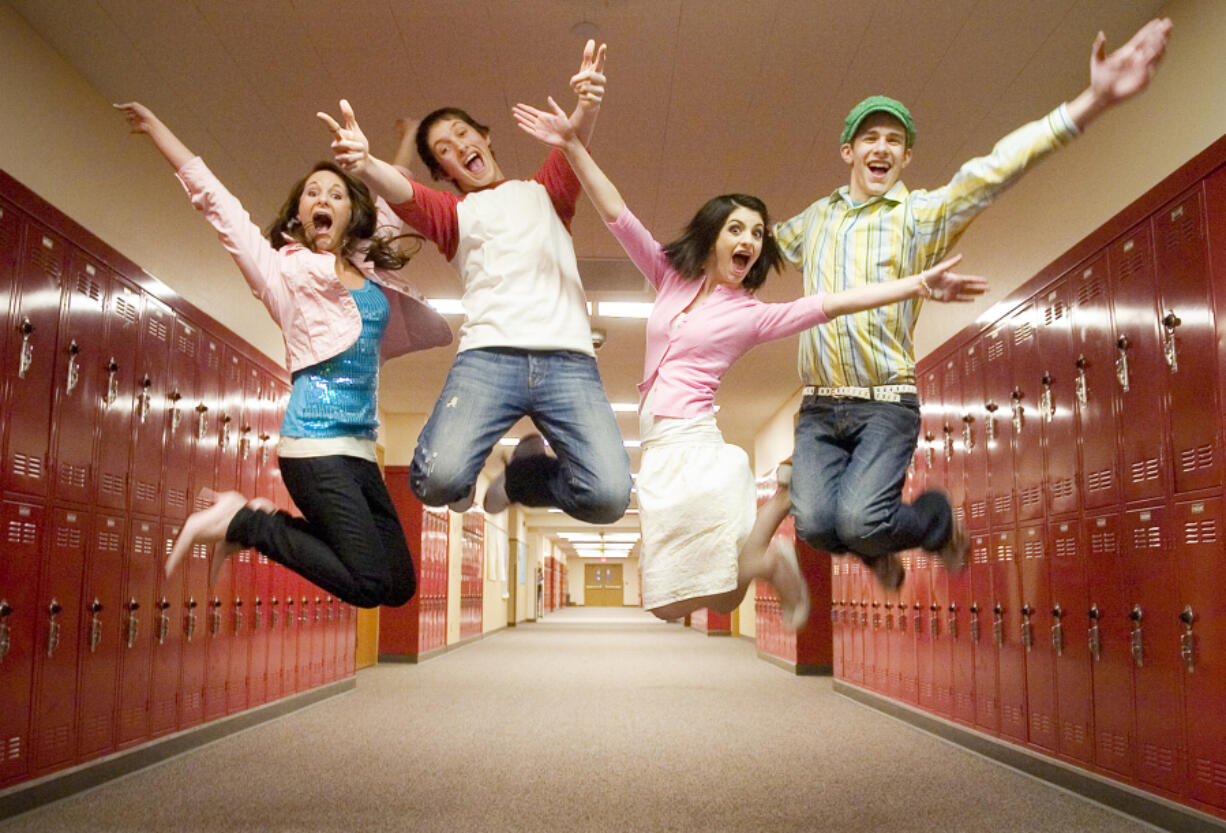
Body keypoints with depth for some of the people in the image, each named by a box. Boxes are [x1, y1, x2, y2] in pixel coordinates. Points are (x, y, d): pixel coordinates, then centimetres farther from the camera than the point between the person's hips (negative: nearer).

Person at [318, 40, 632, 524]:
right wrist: (363, 164, -24)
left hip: (569, 358, 1)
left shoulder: (542, 193, 27)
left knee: (609, 496, -18)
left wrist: (587, 108, -20)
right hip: (488, 354, -1)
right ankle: (469, 476, 12)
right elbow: (405, 196, 1)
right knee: (437, 477, -26)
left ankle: (523, 473, 14)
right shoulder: (453, 212, 24)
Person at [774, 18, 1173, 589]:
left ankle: (937, 521, 15)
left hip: (887, 407, -3)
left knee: (859, 520, -22)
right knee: (815, 524, -15)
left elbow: (994, 170, -14)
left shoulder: (919, 215, 1)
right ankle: (879, 551, 23)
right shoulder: (817, 218, 15)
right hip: (819, 409, 4)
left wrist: (1092, 102, -27)